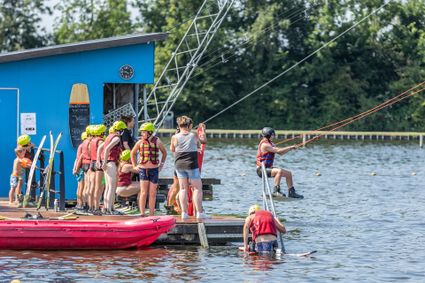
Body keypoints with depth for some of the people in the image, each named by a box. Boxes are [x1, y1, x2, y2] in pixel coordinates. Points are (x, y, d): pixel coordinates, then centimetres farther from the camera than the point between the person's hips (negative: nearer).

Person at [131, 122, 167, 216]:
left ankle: (151, 214, 10)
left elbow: (164, 153, 16)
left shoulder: (157, 142, 0)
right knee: (143, 193, -5)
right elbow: (132, 153, 15)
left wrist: (161, 164, 12)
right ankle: (142, 214, -4)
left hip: (154, 170, 0)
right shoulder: (140, 142, 0)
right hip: (143, 169, 0)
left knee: (152, 193, 4)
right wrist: (134, 165, 10)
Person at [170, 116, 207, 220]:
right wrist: (203, 131, 31)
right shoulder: (194, 136, -4)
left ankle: (184, 213, 7)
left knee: (183, 188, 9)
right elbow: (204, 141, 15)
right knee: (197, 188, 4)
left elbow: (172, 149, 13)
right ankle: (199, 212, 0)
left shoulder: (175, 137, -3)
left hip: (179, 164, 3)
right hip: (191, 164, -2)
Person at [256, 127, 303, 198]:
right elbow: (278, 150, -22)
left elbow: (280, 153, 14)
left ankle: (291, 192, 14)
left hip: (268, 168, 10)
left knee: (288, 173, 9)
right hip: (262, 170, -10)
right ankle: (276, 191, -29)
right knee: (279, 171, -35)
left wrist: (290, 148, 0)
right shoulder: (264, 145, -18)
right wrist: (290, 147, -15)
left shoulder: (270, 144, 14)